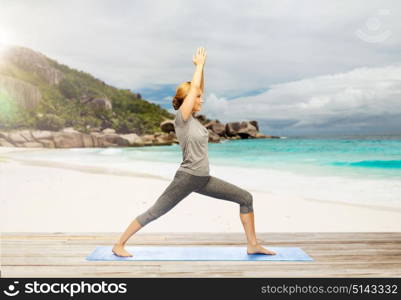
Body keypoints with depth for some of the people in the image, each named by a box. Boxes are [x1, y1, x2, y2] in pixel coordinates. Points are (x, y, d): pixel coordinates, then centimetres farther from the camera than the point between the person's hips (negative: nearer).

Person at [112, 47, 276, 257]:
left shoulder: (192, 117, 10)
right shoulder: (181, 118, -11)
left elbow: (199, 88, 13)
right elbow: (194, 87, -14)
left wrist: (201, 65, 8)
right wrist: (199, 64, -2)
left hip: (203, 179, 8)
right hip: (186, 178, -8)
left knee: (245, 198, 4)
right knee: (153, 213, 1)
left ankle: (252, 245, 10)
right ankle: (119, 245, 18)